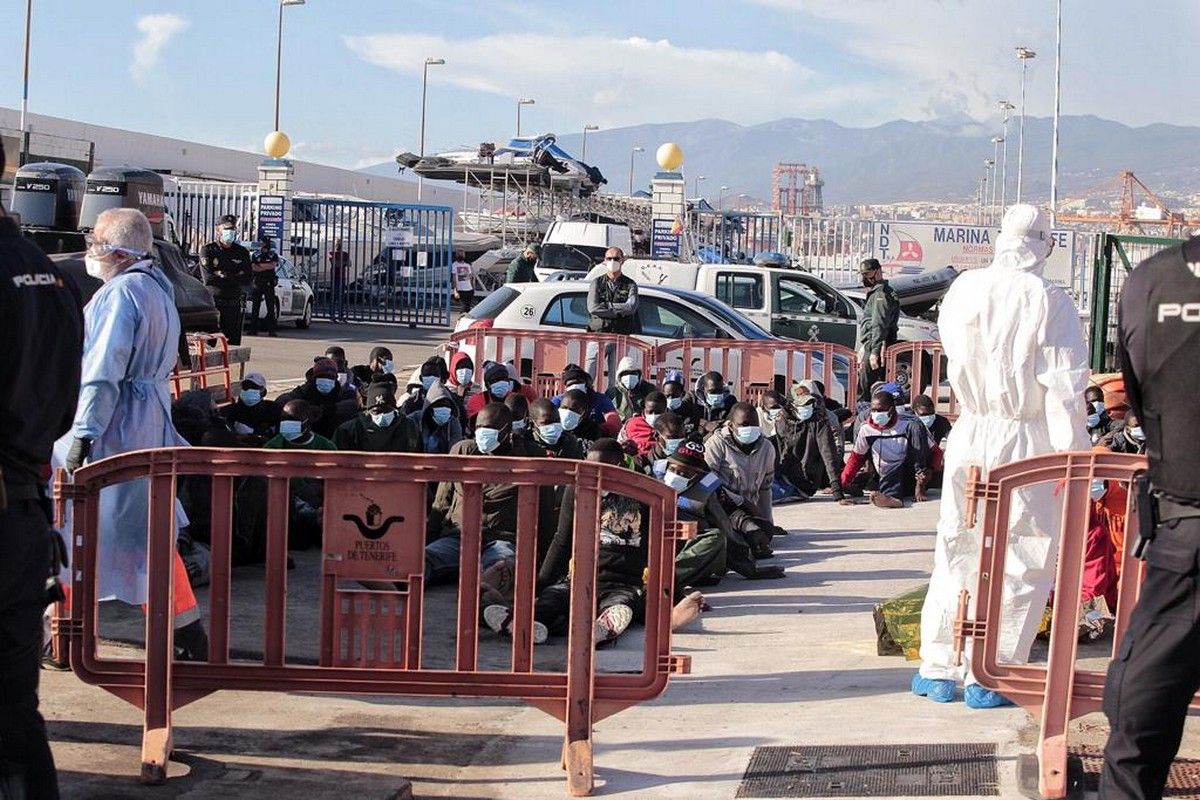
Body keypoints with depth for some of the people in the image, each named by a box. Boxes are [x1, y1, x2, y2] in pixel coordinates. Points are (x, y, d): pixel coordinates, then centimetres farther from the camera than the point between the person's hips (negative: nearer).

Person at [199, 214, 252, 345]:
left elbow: (247, 278, 0)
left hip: (234, 306, 3)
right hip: (212, 303, -3)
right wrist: (234, 277, -6)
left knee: (234, 343, 3)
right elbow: (208, 278, -9)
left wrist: (222, 275, -6)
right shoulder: (208, 250, 3)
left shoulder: (242, 252, 12)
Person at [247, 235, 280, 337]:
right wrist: (266, 267, -9)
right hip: (257, 284, 1)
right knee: (255, 307, 1)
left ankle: (271, 330, -3)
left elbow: (273, 265, -10)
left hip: (269, 284, -1)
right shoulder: (255, 255, 12)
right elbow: (253, 268, 0)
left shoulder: (273, 255, 8)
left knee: (271, 307, -4)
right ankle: (253, 329, 3)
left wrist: (260, 266, -6)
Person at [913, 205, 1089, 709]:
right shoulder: (1049, 302, -10)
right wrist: (1071, 457, -8)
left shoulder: (963, 290, 1)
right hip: (1024, 442, -4)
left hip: (968, 436, 4)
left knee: (955, 550, 14)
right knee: (1023, 560, 6)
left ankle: (938, 669, 20)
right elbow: (1063, 388, -11)